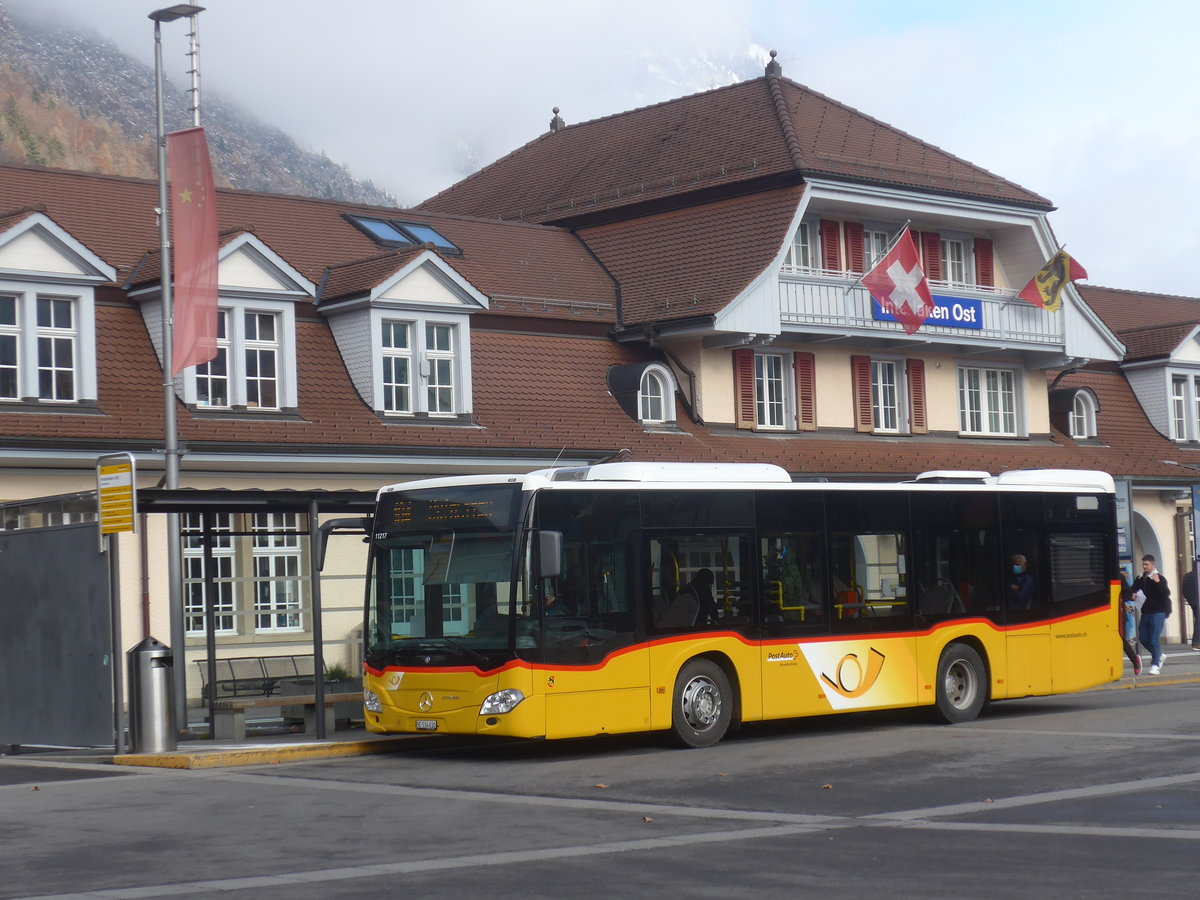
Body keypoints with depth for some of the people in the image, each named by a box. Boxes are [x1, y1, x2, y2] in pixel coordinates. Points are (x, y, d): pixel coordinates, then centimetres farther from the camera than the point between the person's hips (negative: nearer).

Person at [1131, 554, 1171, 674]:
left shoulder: (1160, 578, -6)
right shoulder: (1140, 579, 11)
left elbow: (1166, 594, -16)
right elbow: (1133, 590, 23)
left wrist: (1158, 582, -28)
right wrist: (1133, 595, 0)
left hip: (1157, 613, -7)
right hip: (1145, 612, 7)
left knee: (1153, 640, -10)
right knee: (1143, 638, 10)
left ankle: (1155, 665, -2)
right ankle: (1159, 656, 31)